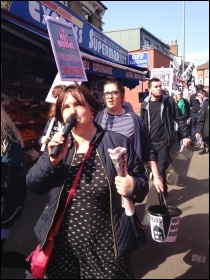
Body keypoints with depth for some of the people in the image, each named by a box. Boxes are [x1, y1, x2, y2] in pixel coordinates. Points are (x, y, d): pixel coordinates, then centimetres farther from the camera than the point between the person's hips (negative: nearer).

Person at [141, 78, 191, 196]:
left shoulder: (169, 101, -3)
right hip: (149, 142, 3)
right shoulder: (145, 104, 3)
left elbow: (180, 118, -2)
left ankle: (162, 192, 17)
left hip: (164, 142, -3)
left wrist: (186, 135, -7)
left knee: (161, 169, -5)